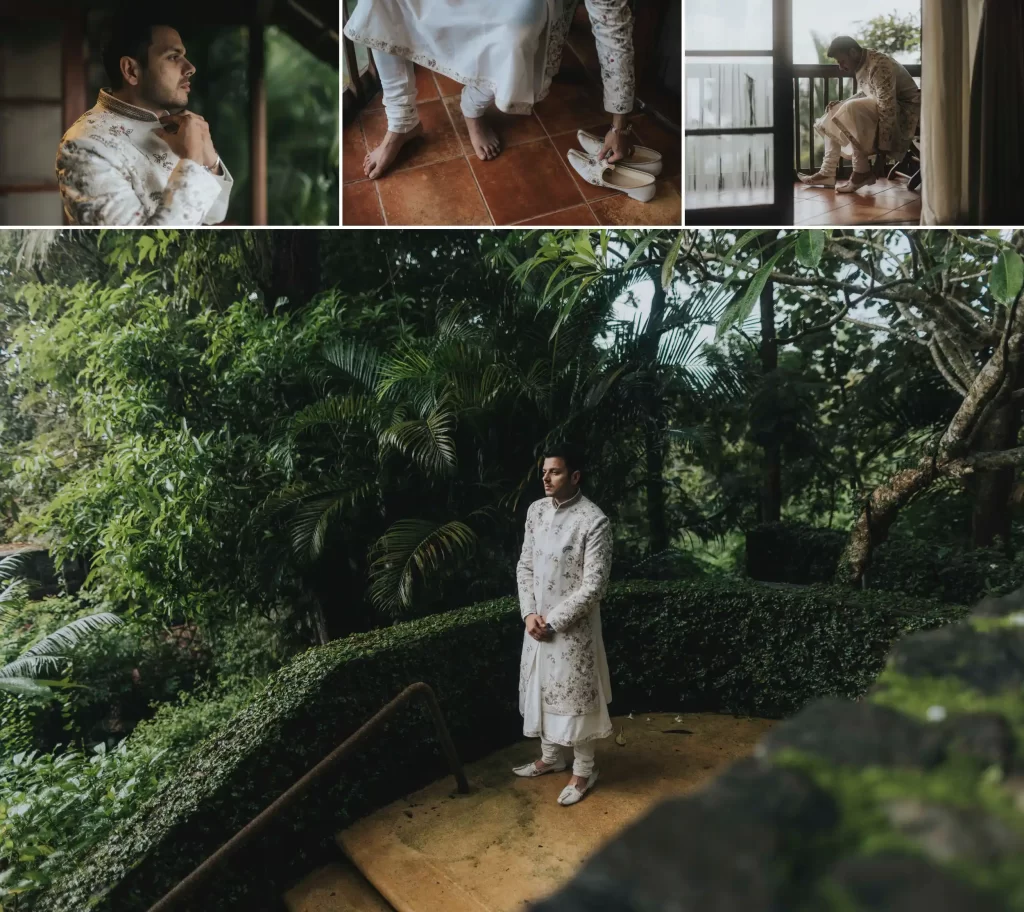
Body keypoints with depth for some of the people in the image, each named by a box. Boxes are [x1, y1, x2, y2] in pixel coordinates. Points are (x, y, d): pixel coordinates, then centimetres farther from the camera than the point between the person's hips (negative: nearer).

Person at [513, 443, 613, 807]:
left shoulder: (593, 521, -20)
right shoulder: (536, 510, 1)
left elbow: (594, 585, -20)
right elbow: (525, 565, 7)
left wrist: (553, 621, -17)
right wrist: (530, 613, -5)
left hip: (573, 626, -6)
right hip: (537, 622, 7)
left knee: (575, 694, 7)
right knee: (541, 688, 19)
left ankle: (584, 770, 26)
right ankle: (550, 757, 40)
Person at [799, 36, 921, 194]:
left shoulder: (879, 66, -25)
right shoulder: (864, 65, 3)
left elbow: (887, 111, -29)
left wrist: (882, 153, -30)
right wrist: (839, 105, 2)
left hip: (903, 112, -10)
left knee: (850, 110, -30)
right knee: (835, 113, 8)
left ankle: (862, 172, -23)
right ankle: (827, 172, -1)